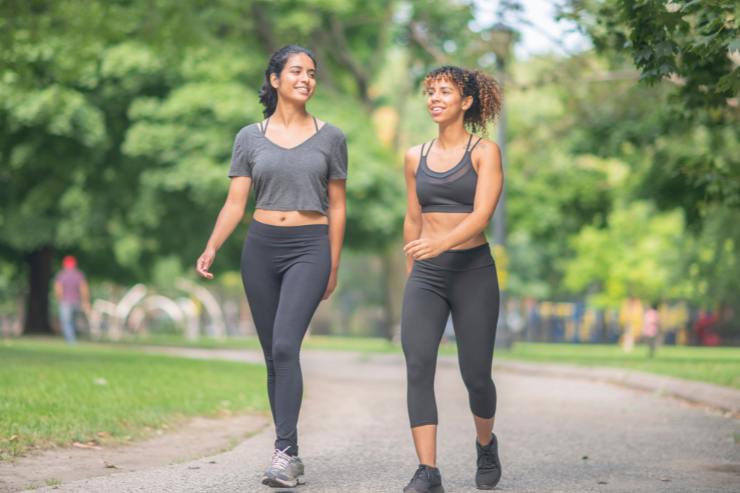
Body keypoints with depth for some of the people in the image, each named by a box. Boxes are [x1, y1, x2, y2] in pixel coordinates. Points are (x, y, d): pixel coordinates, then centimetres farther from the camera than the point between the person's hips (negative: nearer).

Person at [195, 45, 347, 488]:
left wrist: (334, 266, 6)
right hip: (261, 248, 3)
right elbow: (235, 203, 4)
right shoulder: (250, 138, 7)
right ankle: (291, 454, 14)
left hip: (309, 248, -2)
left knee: (285, 346, -20)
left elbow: (337, 206, 8)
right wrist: (212, 248, -10)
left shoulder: (330, 137, 5)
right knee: (274, 355, 6)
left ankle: (285, 451, -20)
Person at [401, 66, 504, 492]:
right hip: (426, 274, 3)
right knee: (418, 366, -14)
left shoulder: (484, 152, -3)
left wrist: (442, 242, -33)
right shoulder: (416, 157, 10)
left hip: (473, 270, -3)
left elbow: (482, 215, -16)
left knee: (475, 374, 2)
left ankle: (486, 444, 33)